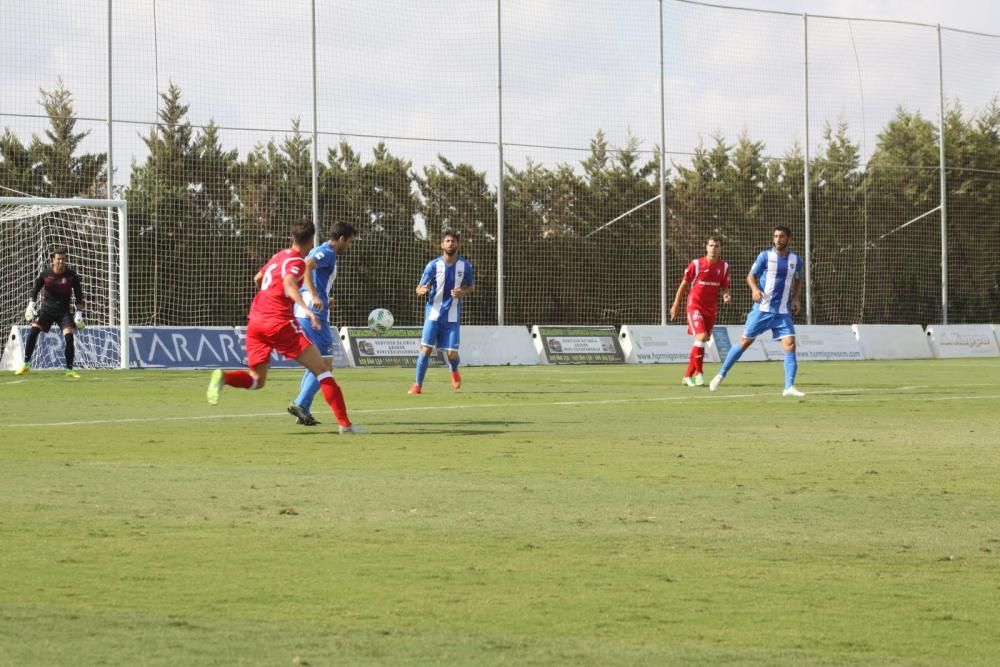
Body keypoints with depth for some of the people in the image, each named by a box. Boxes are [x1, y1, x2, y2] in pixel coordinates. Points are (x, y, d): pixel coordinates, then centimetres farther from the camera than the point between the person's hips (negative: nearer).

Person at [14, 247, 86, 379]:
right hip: (47, 308, 1)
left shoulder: (72, 275, -7)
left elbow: (79, 295, 1)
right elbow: (35, 290, 8)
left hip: (64, 311, -1)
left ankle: (69, 370, -5)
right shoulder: (45, 274, -5)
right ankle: (26, 365, -5)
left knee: (69, 337, -16)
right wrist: (31, 305, -3)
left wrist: (79, 313, -5)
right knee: (33, 331, -16)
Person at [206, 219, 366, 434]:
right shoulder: (297, 262, -6)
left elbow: (257, 279, 34)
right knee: (321, 368, -1)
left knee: (256, 380, 12)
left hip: (255, 320, 7)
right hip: (279, 322, -7)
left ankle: (223, 377, -19)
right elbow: (289, 282, -28)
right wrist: (306, 309, -41)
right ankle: (344, 423, -6)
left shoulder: (279, 256, 17)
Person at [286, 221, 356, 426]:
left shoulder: (319, 251, 22)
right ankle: (301, 404, -17)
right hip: (314, 315, -10)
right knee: (325, 363, -7)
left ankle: (303, 409, 11)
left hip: (301, 313, 10)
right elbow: (306, 265, -25)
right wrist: (315, 296, -32)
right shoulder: (327, 253, -7)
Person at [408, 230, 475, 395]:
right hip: (434, 313, -1)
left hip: (452, 316, 1)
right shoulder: (433, 265, -6)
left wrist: (463, 292, -10)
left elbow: (472, 287, 13)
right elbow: (419, 289, -5)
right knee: (426, 349, -8)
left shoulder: (465, 266, -2)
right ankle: (418, 384, 4)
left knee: (452, 353, -3)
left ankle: (454, 371, 33)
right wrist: (422, 290, -30)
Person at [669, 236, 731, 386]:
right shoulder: (696, 264, -8)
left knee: (702, 343, 8)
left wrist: (726, 295, -14)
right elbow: (684, 284, 1)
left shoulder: (724, 267, 1)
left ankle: (687, 376, 19)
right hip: (695, 306, -5)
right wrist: (676, 304, 3)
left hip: (711, 309, 5)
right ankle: (699, 372, -11)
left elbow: (724, 287, 10)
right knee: (701, 337, -22)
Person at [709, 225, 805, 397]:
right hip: (762, 309, -2)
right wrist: (755, 289, -20)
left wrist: (795, 298, 8)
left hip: (783, 312, 2)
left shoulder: (796, 260, 6)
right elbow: (751, 276, 1)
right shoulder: (765, 256, -2)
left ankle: (789, 387, -12)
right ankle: (721, 375, 18)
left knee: (790, 345, -13)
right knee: (745, 342, 4)